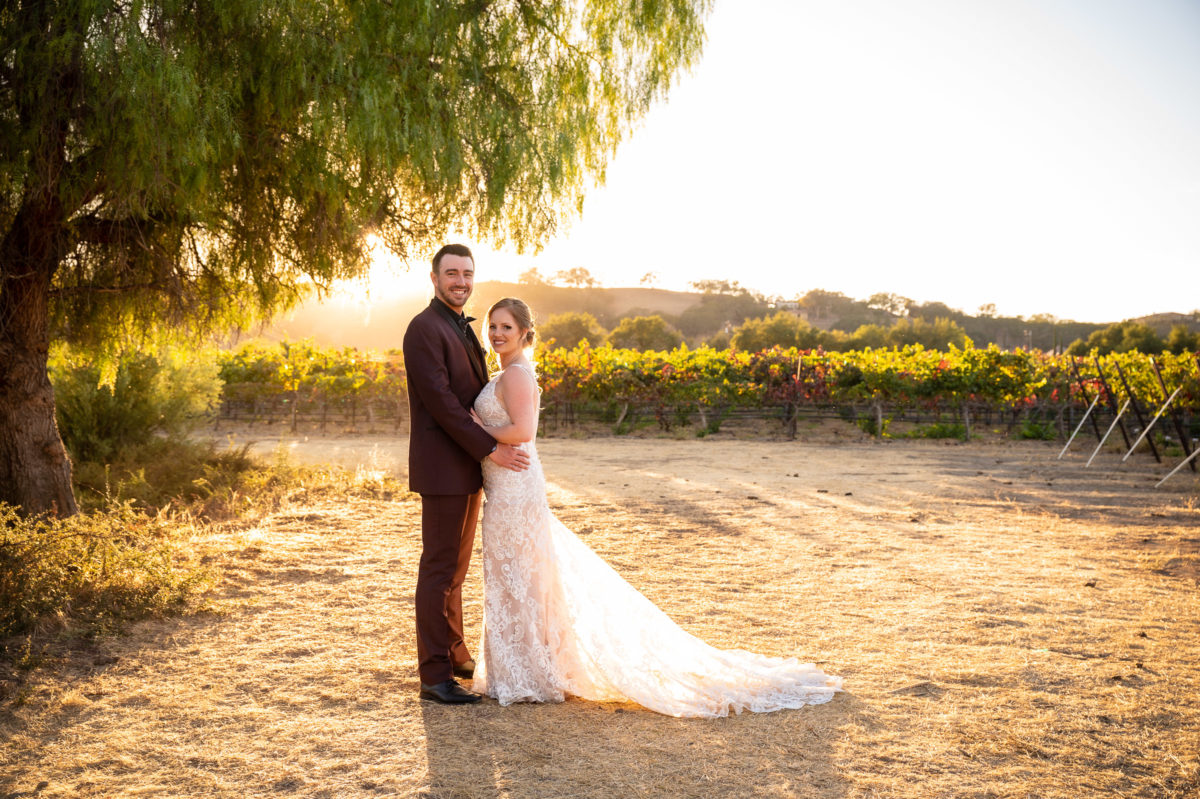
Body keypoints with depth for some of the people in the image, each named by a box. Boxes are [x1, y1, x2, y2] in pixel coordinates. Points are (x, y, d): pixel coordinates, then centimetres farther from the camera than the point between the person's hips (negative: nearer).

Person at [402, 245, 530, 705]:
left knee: (456, 568, 17)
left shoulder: (463, 328, 17)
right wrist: (490, 448, -19)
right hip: (443, 468, -9)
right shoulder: (425, 328, -13)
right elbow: (440, 400, -20)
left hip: (468, 466, 9)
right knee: (440, 570, -5)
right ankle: (435, 676, 2)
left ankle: (456, 656, 28)